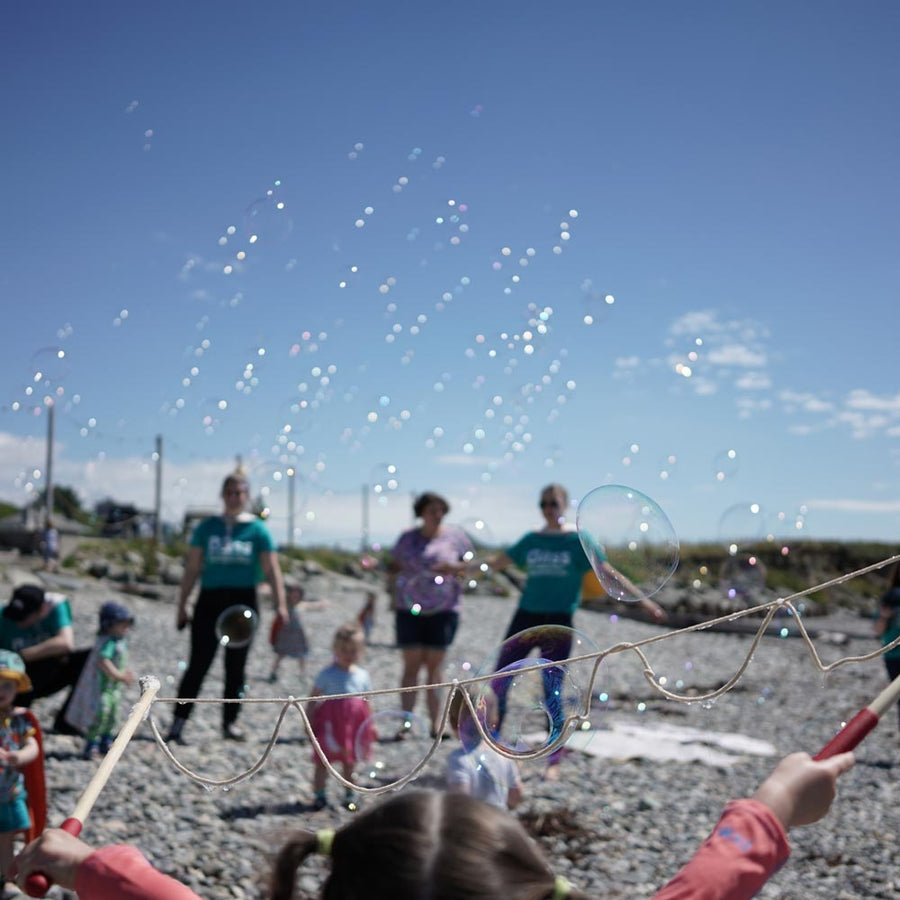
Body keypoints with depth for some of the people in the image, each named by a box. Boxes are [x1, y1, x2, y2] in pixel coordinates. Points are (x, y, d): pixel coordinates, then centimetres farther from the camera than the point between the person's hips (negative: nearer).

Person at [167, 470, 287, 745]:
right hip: (210, 601, 0)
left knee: (236, 667, 7)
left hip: (243, 602, 0)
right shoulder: (207, 527, 5)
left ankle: (230, 723, 17)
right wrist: (182, 606, 6)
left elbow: (272, 570, -1)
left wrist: (280, 605, -11)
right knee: (198, 665, -5)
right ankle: (177, 724, -2)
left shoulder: (257, 529, 3)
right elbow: (192, 568, 8)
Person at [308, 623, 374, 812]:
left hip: (354, 723, 3)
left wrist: (370, 726, 9)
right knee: (323, 760, 5)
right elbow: (313, 699, -6)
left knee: (350, 761, 13)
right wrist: (310, 721, -10)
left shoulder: (362, 676, 3)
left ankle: (350, 794, 25)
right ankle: (319, 794, 16)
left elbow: (366, 702, 9)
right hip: (330, 722, -3)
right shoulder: (327, 674, -7)